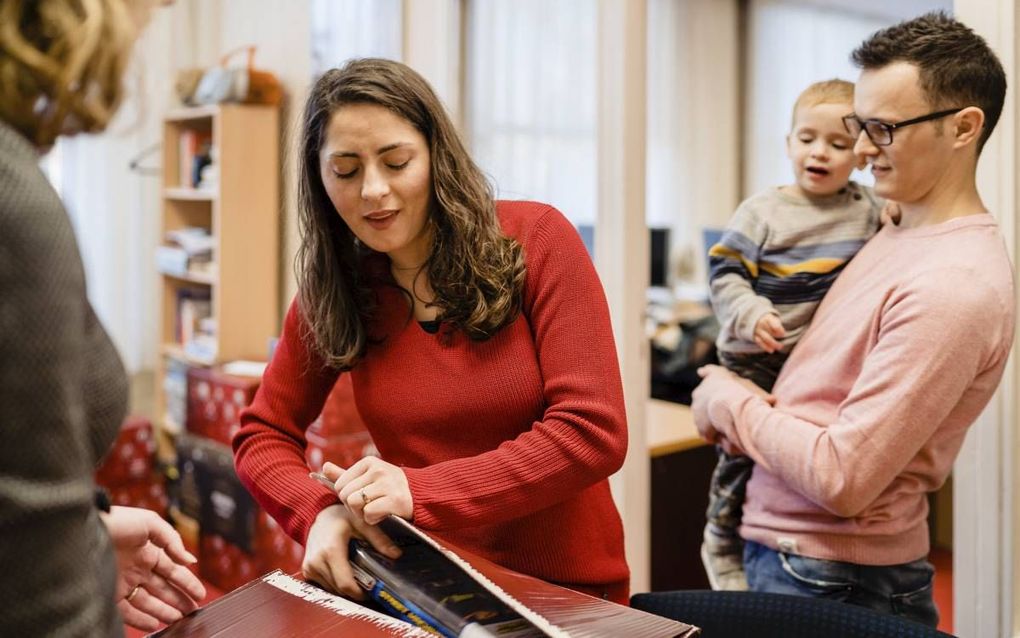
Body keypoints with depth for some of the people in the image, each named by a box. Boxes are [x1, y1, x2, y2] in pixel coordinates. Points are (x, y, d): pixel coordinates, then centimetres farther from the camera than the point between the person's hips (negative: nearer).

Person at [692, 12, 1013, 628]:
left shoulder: (952, 287, -23)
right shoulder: (900, 231, 5)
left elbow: (841, 477, -25)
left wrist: (728, 402, -12)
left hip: (831, 579, -7)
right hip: (781, 543, 8)